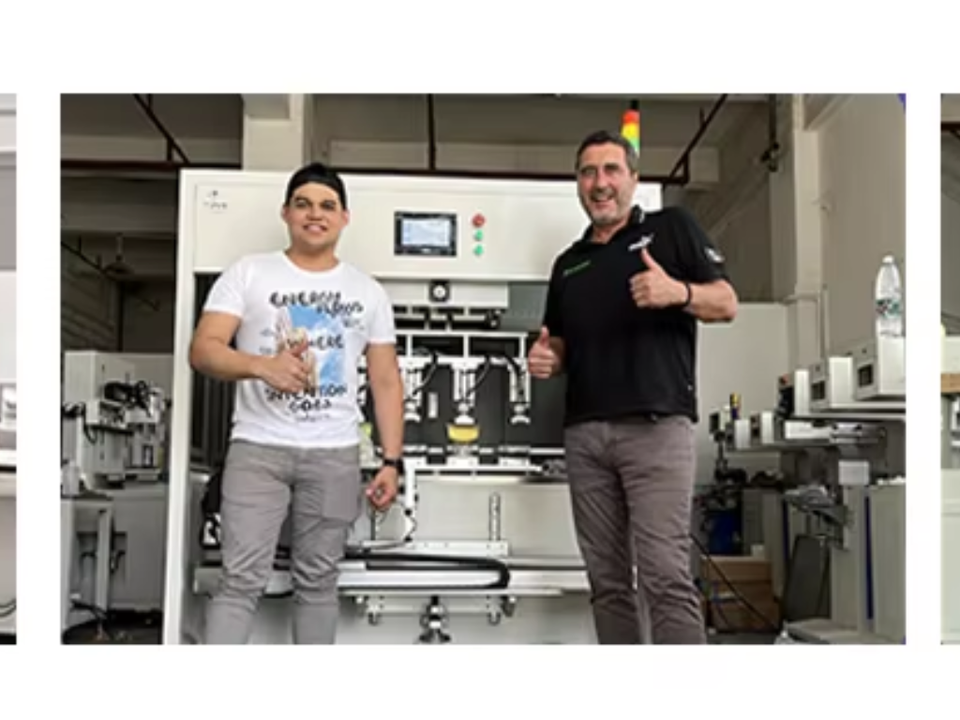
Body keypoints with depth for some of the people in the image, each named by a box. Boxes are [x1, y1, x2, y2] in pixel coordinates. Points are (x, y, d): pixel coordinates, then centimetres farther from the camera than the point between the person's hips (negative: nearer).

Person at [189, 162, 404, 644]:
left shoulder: (368, 293, 10)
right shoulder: (248, 273, 3)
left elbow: (386, 382, 10)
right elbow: (202, 351, -5)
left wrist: (392, 462, 2)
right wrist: (262, 366, -25)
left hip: (336, 455, 2)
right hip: (258, 448, -2)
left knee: (318, 580, 9)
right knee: (242, 578, -6)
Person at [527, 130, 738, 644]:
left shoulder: (671, 227, 8)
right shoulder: (568, 263, 21)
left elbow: (727, 303, 2)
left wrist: (680, 292, -19)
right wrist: (547, 359, 0)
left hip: (656, 427, -5)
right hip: (584, 434, 5)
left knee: (666, 576, -12)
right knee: (607, 580, 7)